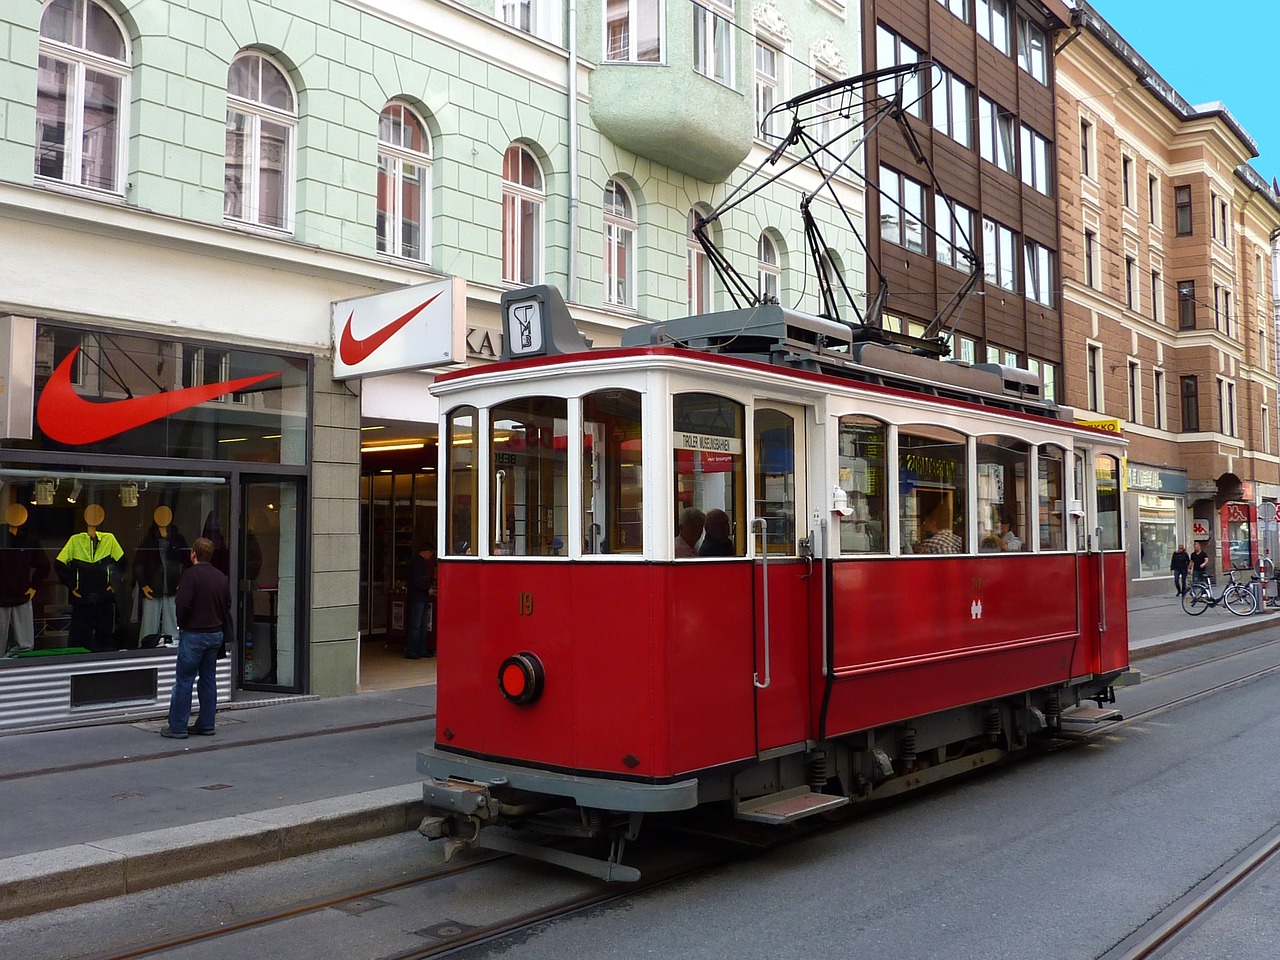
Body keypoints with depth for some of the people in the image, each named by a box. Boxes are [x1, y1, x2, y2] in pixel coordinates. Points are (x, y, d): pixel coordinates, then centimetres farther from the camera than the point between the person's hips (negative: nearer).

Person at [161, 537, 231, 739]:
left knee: (184, 680, 0)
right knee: (208, 679, 11)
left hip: (194, 634, -6)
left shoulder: (190, 574, -12)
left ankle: (177, 727, 2)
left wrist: (182, 626, 0)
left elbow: (183, 604, -16)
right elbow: (227, 605, 11)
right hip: (216, 633, 6)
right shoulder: (221, 577, 8)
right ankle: (206, 724, 14)